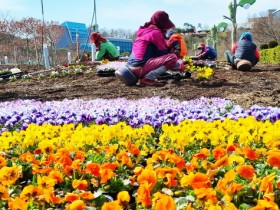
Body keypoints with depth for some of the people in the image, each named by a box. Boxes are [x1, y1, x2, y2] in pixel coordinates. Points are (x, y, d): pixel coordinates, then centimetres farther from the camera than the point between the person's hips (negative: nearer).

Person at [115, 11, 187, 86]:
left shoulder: (144, 30, 23)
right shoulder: (155, 32, -5)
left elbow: (158, 53, 28)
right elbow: (164, 53, -3)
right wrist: (179, 66, 10)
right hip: (140, 67, -10)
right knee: (172, 57, -16)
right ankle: (148, 79, -14)